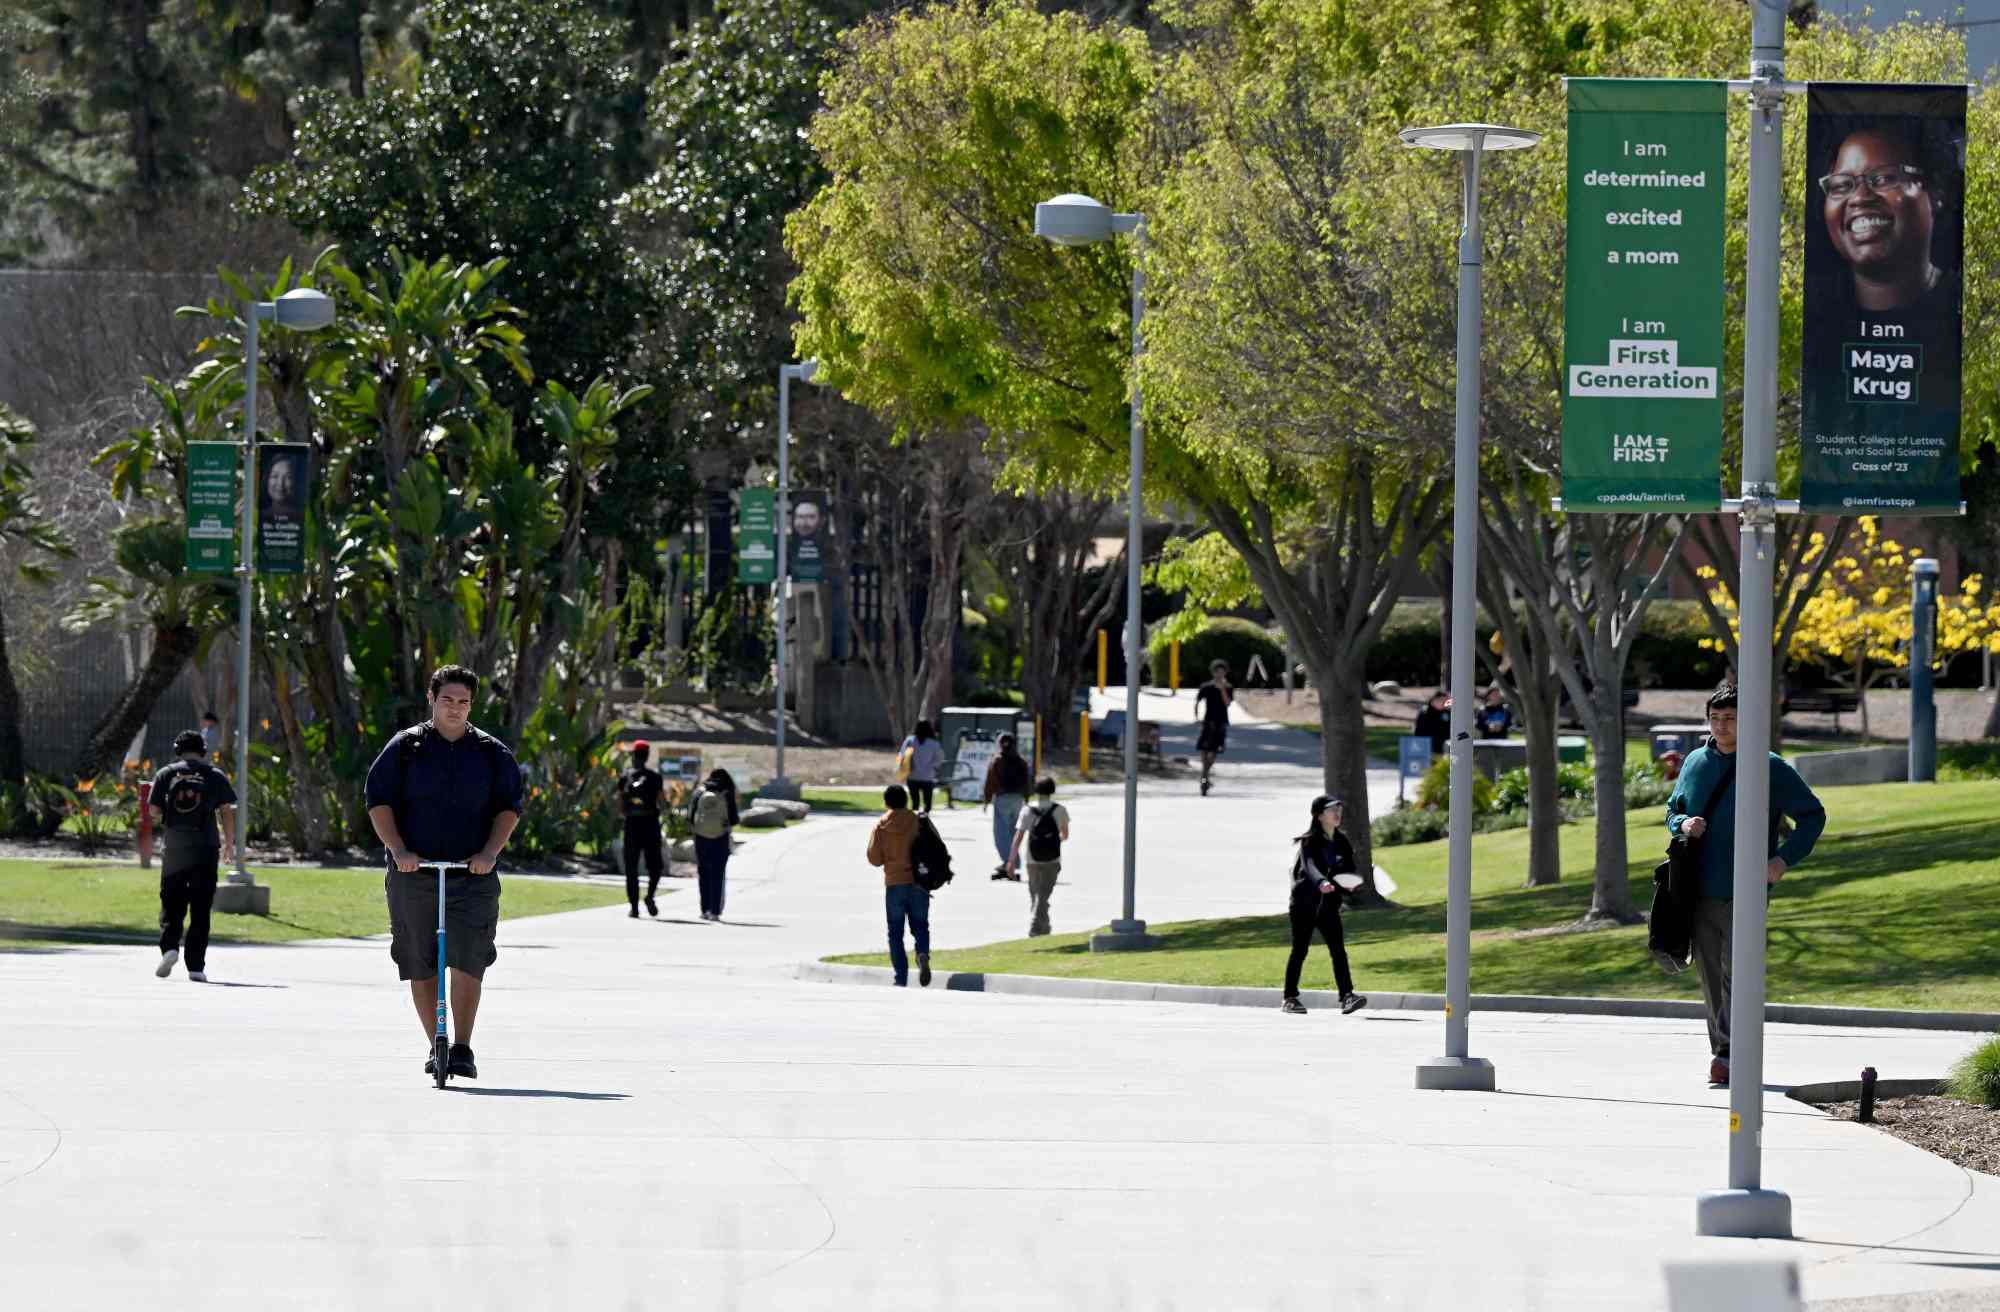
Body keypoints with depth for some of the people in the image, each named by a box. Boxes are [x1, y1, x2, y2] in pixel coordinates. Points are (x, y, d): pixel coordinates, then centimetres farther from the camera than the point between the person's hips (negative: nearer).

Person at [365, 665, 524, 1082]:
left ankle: (462, 1049, -11)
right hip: (414, 872, 1)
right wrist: (398, 849, -11)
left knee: (467, 961, -13)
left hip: (473, 875, -1)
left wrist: (490, 852, -8)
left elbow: (509, 807, 8)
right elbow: (379, 800, 3)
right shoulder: (405, 747, 6)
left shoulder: (492, 753, 9)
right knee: (420, 965, 3)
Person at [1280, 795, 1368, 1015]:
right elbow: (1309, 865, -25)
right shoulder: (1310, 842, -8)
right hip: (1304, 904, -4)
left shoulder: (1342, 843, 9)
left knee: (1338, 949, -8)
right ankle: (1290, 997, 12)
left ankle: (1347, 997, -16)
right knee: (1300, 950, 2)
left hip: (1329, 905, 4)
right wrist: (1321, 882, -45)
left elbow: (1350, 869, 9)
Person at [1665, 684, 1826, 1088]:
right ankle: (1723, 1056, 13)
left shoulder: (1771, 769, -2)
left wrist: (1784, 857, -9)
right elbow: (1672, 810, 24)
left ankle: (1728, 1055, -13)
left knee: (1737, 976, -11)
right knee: (1711, 977, 6)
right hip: (1700, 892, 5)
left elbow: (1812, 815, 4)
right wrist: (1683, 824, -1)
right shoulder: (1695, 763, 11)